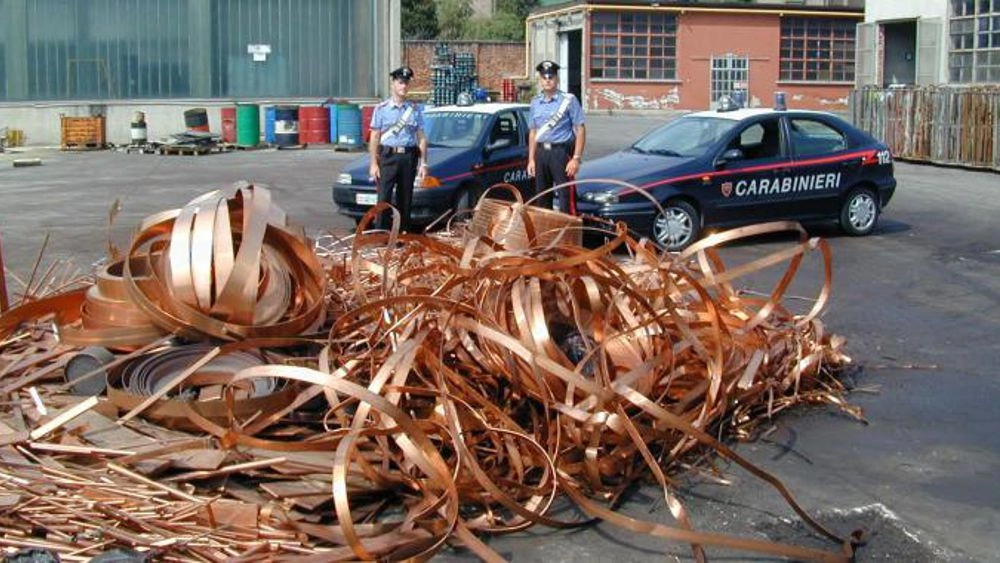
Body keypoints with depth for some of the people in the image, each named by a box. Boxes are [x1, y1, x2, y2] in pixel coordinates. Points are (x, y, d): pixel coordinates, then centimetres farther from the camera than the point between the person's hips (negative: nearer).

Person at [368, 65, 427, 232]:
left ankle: (403, 233, 15)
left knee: (405, 200, 8)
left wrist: (423, 163, 2)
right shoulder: (381, 109, 3)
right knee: (384, 199, -8)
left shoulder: (415, 109, 9)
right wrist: (374, 163, -5)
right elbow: (374, 138, 2)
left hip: (409, 157, 2)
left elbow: (421, 138, 9)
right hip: (388, 156, -2)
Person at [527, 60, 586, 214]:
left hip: (561, 151, -6)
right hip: (541, 152, 6)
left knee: (566, 196, -9)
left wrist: (576, 159, -14)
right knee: (541, 198, 11)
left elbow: (580, 130, -6)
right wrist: (531, 159, 12)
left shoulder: (568, 100, -4)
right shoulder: (535, 102, 13)